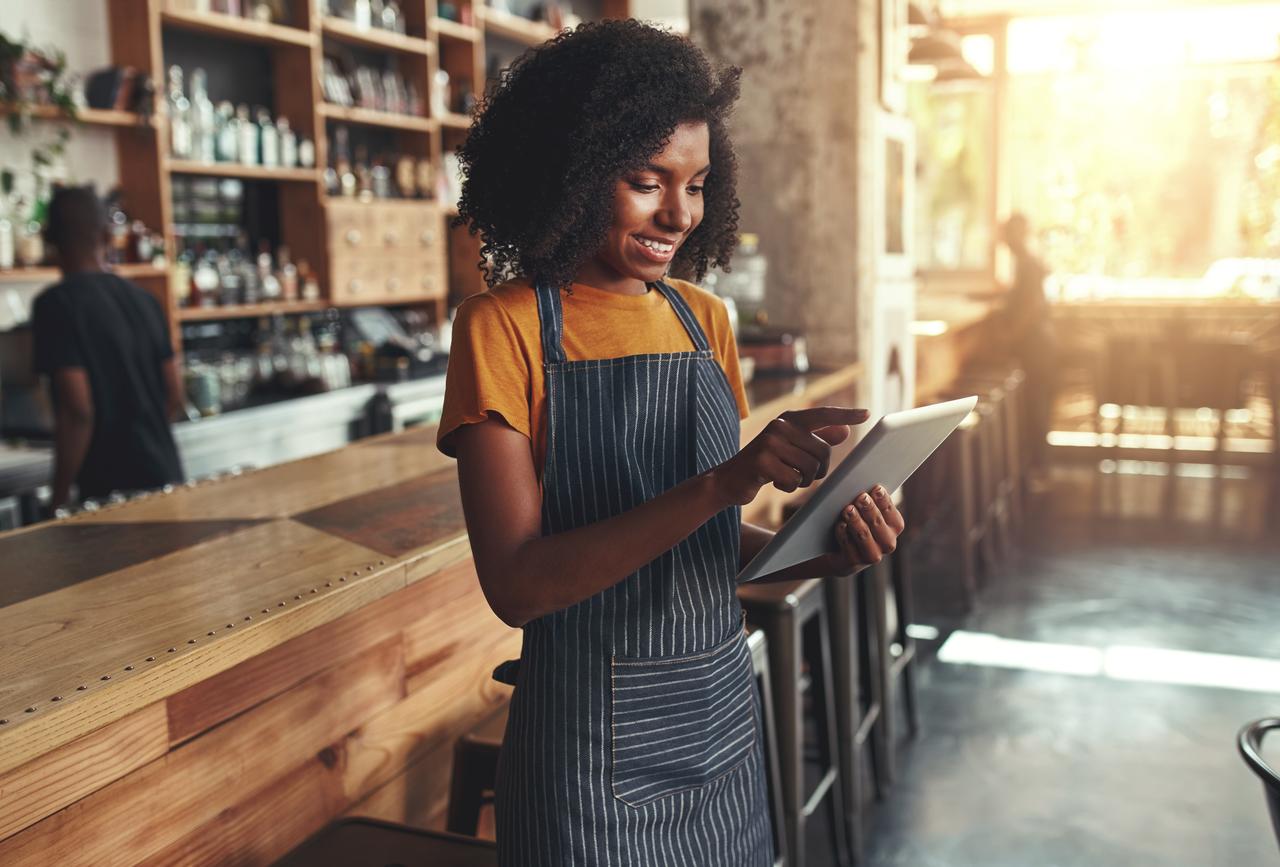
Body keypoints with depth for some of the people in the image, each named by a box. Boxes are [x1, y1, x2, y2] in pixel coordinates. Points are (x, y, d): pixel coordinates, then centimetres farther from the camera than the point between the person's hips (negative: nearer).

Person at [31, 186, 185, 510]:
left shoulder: (55, 304, -10)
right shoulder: (142, 298, 8)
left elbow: (77, 410, -18)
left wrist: (60, 495, -9)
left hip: (112, 487, -6)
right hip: (166, 473, 6)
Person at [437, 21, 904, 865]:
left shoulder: (704, 319, 4)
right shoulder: (502, 328, -12)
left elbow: (713, 539, 10)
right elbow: (516, 584, -20)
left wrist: (821, 551, -10)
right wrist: (720, 482, -29)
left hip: (723, 713, 6)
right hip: (594, 743, -5)